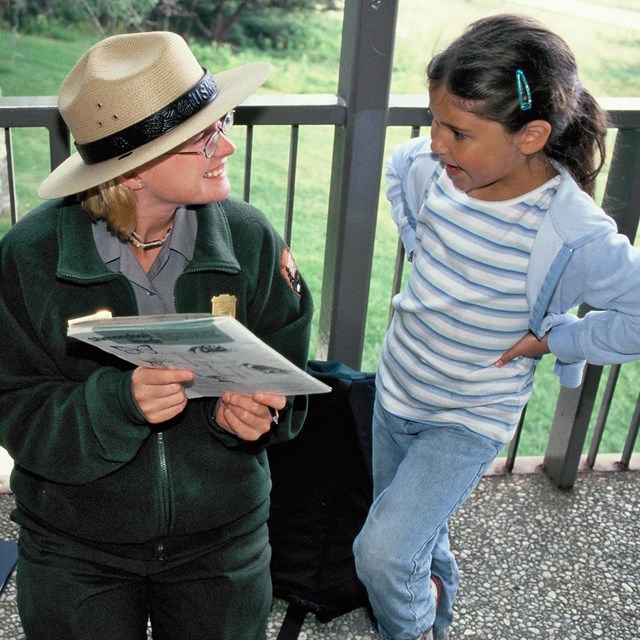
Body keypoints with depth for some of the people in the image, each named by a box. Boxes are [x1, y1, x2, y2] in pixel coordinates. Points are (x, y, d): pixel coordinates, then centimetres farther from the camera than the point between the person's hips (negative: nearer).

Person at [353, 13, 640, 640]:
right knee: (419, 543, 23)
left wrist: (555, 338, -18)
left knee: (382, 552, -12)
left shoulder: (573, 234, -29)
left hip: (470, 419, -5)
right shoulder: (427, 167, -15)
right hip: (395, 392, 5)